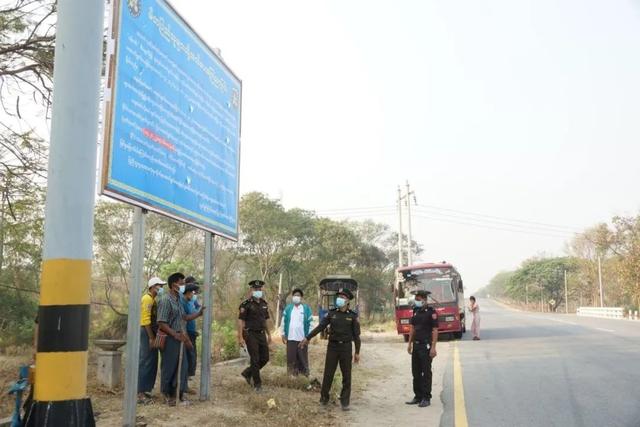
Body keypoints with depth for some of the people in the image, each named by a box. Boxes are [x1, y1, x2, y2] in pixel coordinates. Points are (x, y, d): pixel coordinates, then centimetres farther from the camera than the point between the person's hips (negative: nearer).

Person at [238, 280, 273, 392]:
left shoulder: (264, 304, 9)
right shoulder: (246, 304, -10)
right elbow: (240, 321, -12)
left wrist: (268, 334, 17)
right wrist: (240, 337, -18)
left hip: (261, 334, 7)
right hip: (250, 335, -6)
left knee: (265, 358, 8)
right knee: (255, 360, -3)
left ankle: (247, 373, 27)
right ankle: (257, 384, 9)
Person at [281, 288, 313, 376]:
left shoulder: (306, 308, 1)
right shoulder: (288, 308, 7)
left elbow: (310, 323, 1)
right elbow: (284, 321, 8)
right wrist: (283, 334, 3)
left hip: (302, 338, -2)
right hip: (290, 338, 2)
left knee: (302, 358, 3)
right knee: (291, 358, 5)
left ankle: (305, 375, 10)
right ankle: (292, 375, 14)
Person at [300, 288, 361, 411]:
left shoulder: (353, 316, -2)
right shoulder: (331, 313, 3)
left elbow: (356, 335, 0)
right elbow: (320, 327, 2)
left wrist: (357, 352, -2)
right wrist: (307, 338, -3)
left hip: (346, 347, -1)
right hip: (332, 346, 1)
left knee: (346, 375, 3)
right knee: (328, 374, 4)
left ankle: (345, 402, 13)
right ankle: (324, 399, 17)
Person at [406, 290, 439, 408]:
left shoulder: (431, 312, -10)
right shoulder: (416, 311, 11)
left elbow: (435, 330, -12)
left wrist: (433, 347, -17)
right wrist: (410, 343, 13)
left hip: (426, 346, -7)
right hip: (416, 345, 7)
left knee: (426, 372, -1)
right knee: (416, 372, 11)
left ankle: (426, 398, 7)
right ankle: (418, 396, 21)